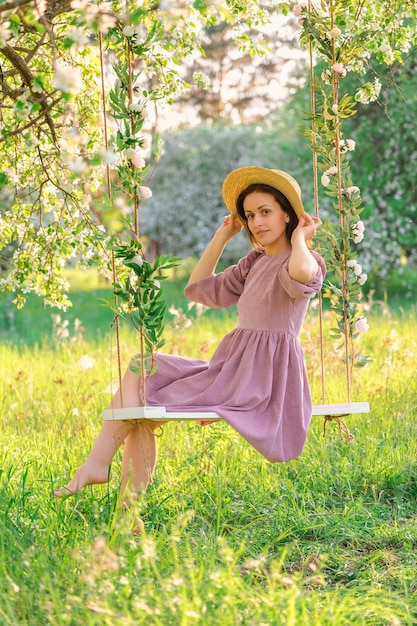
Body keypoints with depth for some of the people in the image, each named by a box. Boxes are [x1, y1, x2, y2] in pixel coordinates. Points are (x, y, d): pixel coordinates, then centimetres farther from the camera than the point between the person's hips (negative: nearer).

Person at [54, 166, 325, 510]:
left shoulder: (305, 259, -7)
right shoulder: (255, 262, 21)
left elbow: (301, 274, -35)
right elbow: (201, 289, 27)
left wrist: (299, 238, -14)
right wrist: (223, 236, 21)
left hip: (264, 375, -9)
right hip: (233, 364, 9)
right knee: (140, 370, -2)